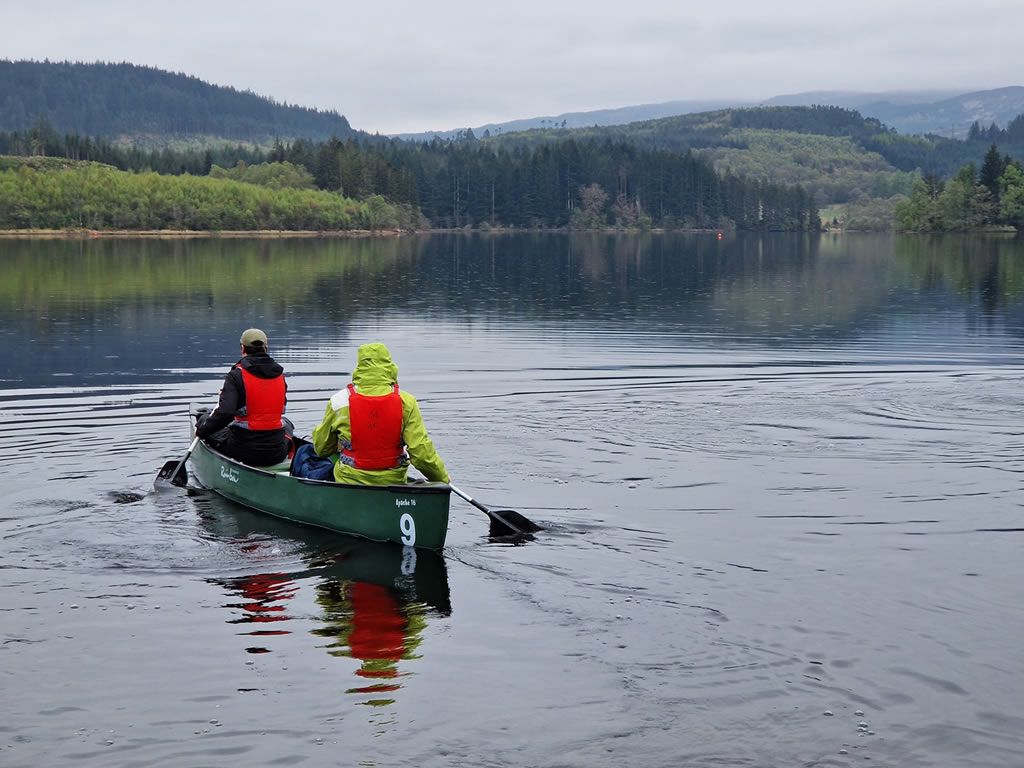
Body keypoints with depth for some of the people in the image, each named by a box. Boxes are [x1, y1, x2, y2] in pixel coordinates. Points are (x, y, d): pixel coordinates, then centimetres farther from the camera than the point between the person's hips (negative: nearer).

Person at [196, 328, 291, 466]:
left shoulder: (236, 374, -12)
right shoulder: (280, 374, 4)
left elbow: (225, 413, -23)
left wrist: (202, 430, -6)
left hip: (244, 452, -4)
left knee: (204, 420, 21)